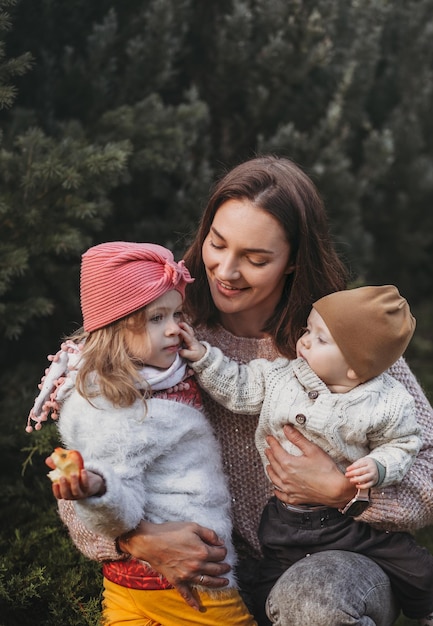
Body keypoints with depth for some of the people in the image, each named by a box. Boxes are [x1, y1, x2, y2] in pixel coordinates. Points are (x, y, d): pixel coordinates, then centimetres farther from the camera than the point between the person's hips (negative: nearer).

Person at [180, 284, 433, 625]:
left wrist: (378, 467, -22)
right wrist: (203, 356, -7)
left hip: (353, 516, -2)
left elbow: (402, 444, -4)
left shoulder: (388, 404, -16)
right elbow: (238, 387, 2)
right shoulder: (280, 375, -9)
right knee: (274, 594, 8)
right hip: (286, 517, 2)